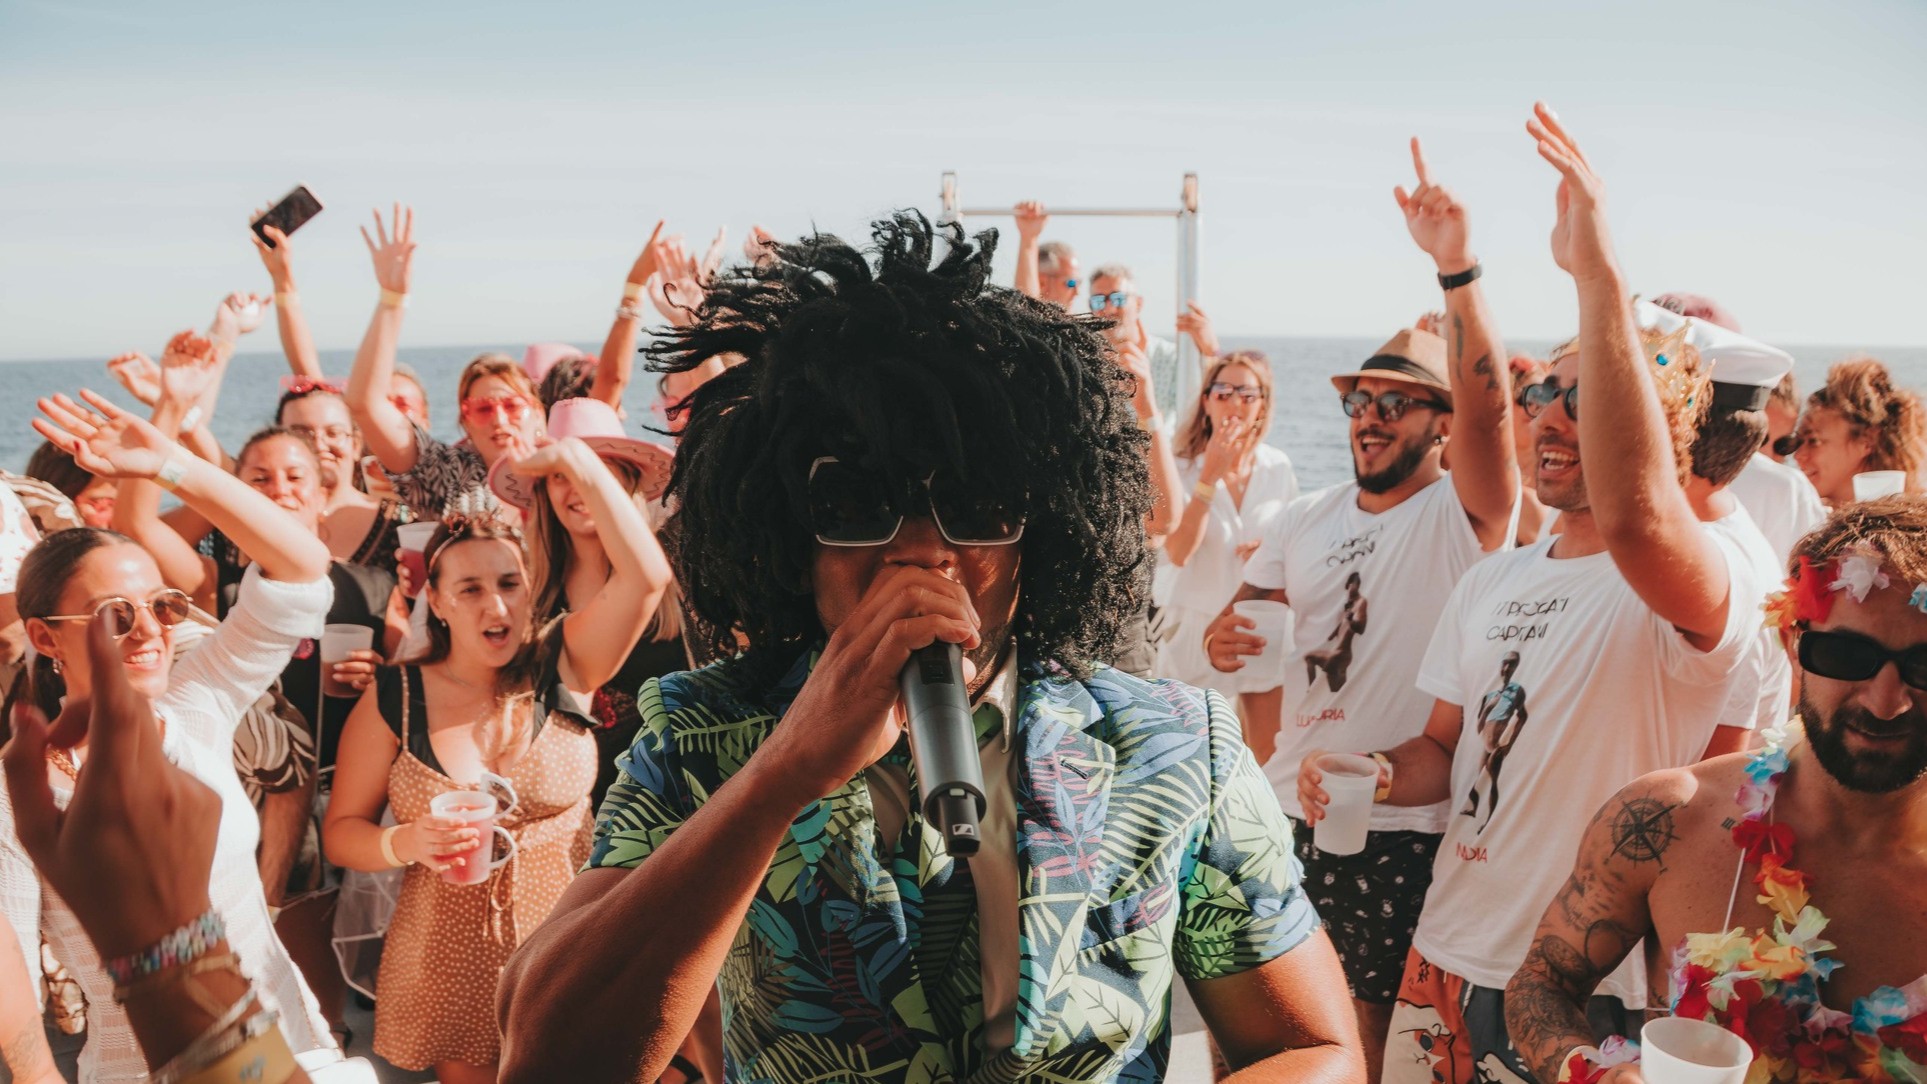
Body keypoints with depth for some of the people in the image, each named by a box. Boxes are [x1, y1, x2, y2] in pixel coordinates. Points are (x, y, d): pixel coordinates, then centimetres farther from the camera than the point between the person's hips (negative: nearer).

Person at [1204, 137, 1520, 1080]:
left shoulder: (1463, 516, -10)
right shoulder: (1305, 519, 7)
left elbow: (1488, 405, -27)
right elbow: (1249, 625, 10)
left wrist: (1457, 270, -39)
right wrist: (1224, 641, -15)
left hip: (1402, 829, -5)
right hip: (1287, 808, 5)